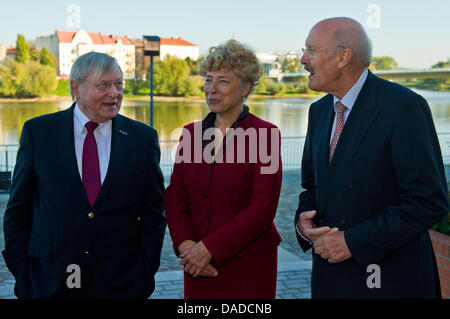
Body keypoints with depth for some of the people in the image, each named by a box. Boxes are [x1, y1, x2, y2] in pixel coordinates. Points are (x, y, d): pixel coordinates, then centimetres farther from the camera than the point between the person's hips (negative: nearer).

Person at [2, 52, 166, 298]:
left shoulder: (143, 137, 1)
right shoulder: (38, 131, -1)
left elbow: (153, 212, 4)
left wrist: (144, 274, -2)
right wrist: (22, 272, -2)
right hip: (49, 282, 0)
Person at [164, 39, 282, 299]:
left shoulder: (265, 135, -9)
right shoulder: (192, 133, 6)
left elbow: (263, 208, -14)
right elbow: (175, 197, 6)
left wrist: (210, 248, -16)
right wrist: (185, 244, -10)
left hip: (248, 265, -4)